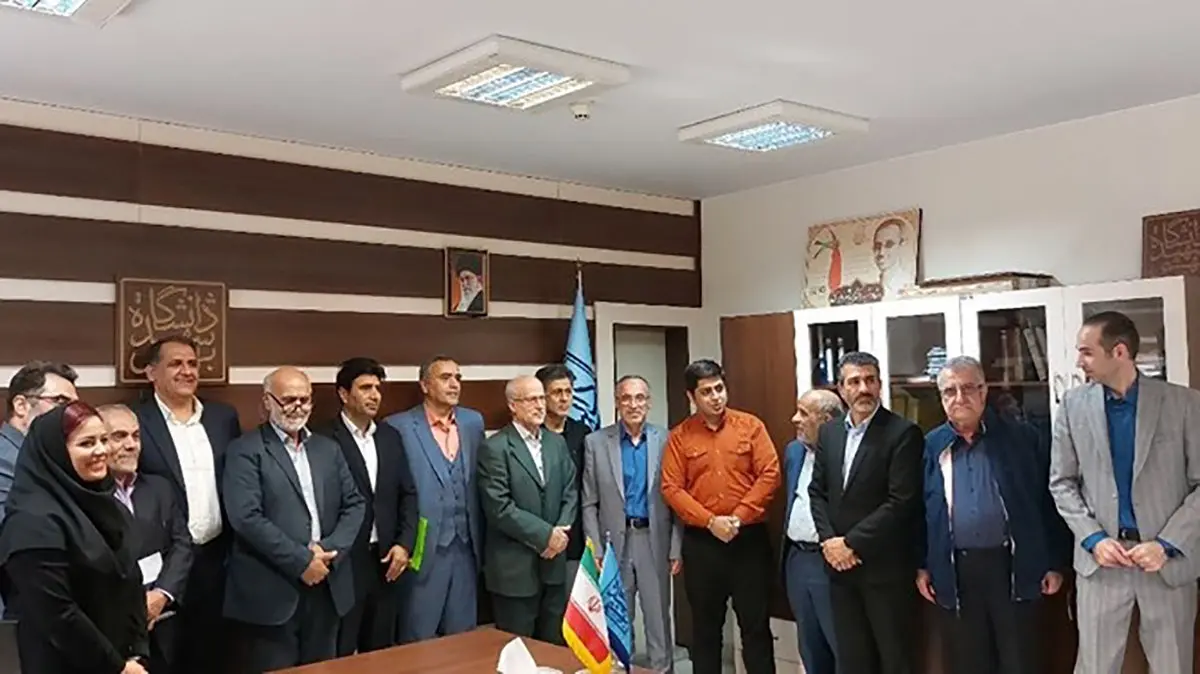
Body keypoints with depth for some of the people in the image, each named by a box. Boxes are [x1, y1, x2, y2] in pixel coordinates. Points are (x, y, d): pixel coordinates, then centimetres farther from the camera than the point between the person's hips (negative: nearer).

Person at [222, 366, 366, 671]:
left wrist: (329, 550, -8)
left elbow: (354, 504, 9)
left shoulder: (328, 449, 13)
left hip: (327, 586, 5)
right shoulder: (246, 450, -4)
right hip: (273, 591, -5)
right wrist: (301, 561, -16)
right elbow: (247, 517, -15)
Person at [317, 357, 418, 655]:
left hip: (384, 559, 5)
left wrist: (404, 543, 1)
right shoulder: (325, 441, -10)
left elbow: (408, 493, 11)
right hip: (344, 561, -5)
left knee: (380, 651, 14)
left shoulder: (391, 437, 9)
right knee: (339, 655, 6)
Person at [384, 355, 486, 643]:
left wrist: (480, 540, 8)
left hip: (466, 548, 4)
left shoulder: (473, 422, 9)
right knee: (417, 642, 8)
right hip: (423, 550, -4)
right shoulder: (399, 426, -7)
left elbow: (480, 483, 12)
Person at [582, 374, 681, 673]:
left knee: (659, 618, 8)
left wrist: (677, 548, -3)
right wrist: (595, 550, -5)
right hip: (615, 542, 0)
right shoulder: (596, 442, 0)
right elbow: (589, 503, 1)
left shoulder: (666, 440, 0)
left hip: (655, 542, 0)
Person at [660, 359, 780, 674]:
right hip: (701, 540, 1)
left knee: (756, 622, 6)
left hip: (749, 537, 0)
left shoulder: (750, 425, 1)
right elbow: (671, 488, -4)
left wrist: (739, 516, -13)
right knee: (705, 624, 11)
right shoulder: (679, 436, 1)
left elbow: (769, 474, -5)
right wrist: (710, 521, -14)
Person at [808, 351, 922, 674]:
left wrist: (852, 543, -15)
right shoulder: (828, 431, 9)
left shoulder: (903, 432, -11)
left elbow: (901, 502, -17)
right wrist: (828, 539, -5)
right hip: (840, 563, 6)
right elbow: (817, 490, 10)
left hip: (884, 565, -5)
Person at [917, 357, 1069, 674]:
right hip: (955, 573, 2)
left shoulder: (1022, 437, 1)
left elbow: (1048, 500, 2)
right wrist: (921, 565, 6)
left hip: (1014, 567, -2)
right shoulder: (931, 445, 6)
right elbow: (919, 510, 10)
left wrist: (1055, 563, -1)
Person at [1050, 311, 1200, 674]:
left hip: (1168, 557, -1)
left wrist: (1167, 544, -13)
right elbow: (1062, 482, 5)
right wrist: (1093, 538, -8)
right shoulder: (1074, 405, 1)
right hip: (1101, 556, 1)